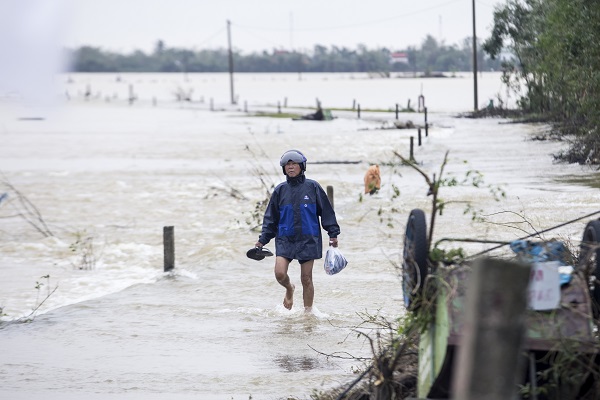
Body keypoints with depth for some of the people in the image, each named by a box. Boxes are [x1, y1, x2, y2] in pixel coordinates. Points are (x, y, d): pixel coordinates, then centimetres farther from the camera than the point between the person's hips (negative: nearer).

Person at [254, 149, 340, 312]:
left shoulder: (312, 187, 0)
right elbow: (271, 217, 11)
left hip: (308, 240, -1)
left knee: (306, 279, 1)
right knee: (280, 273, -15)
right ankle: (289, 289, 19)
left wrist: (333, 234, 1)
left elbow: (326, 211, 5)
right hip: (285, 239, 2)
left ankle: (308, 312, 14)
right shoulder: (280, 190, 5)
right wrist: (262, 240, 6)